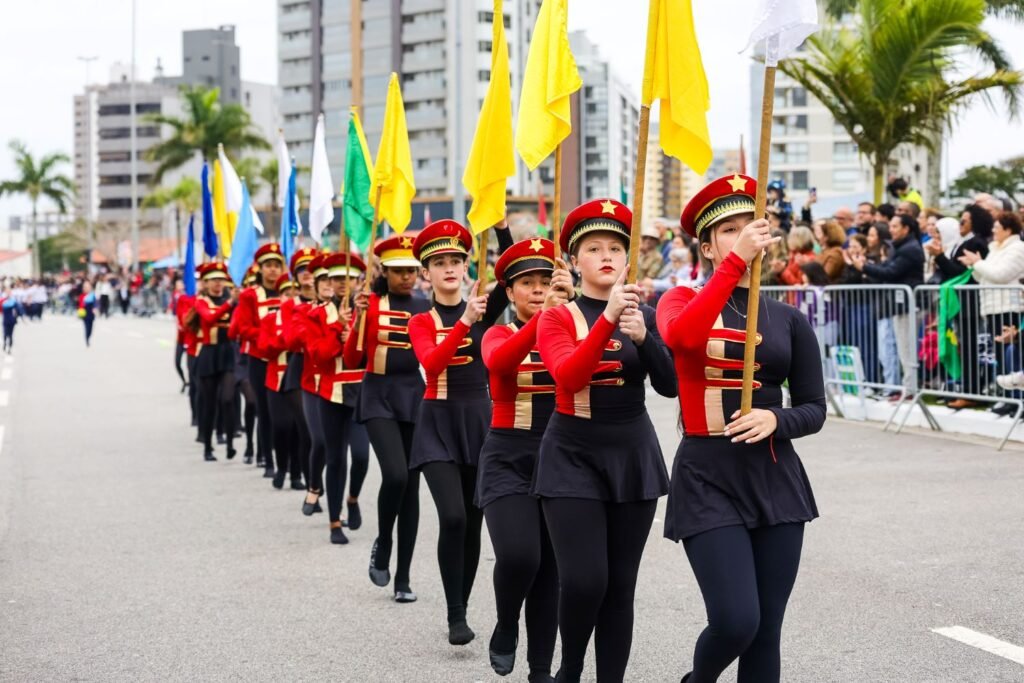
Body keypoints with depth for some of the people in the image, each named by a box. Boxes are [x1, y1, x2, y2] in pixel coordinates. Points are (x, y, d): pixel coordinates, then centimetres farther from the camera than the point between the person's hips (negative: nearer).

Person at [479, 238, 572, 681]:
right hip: (509, 459, -2)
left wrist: (570, 306, -33)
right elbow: (499, 363, -25)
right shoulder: (499, 335, 0)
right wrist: (543, 314, -39)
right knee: (518, 556, -21)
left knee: (550, 569, 6)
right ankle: (505, 629, 9)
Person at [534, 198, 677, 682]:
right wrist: (608, 318, -31)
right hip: (573, 456, -3)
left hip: (634, 454, 3)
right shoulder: (556, 318, -3)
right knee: (584, 580, -13)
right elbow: (568, 376, -22)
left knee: (621, 584, 5)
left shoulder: (646, 316, 6)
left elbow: (669, 385, -5)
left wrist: (643, 336, -22)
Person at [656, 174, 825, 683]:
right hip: (707, 478, -3)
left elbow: (814, 409, 8)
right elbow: (682, 337, -25)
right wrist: (737, 260, -27)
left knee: (766, 630, 4)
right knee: (736, 621, -13)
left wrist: (775, 419, -14)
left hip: (776, 479, 4)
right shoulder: (682, 301, 0)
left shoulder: (789, 320, 8)